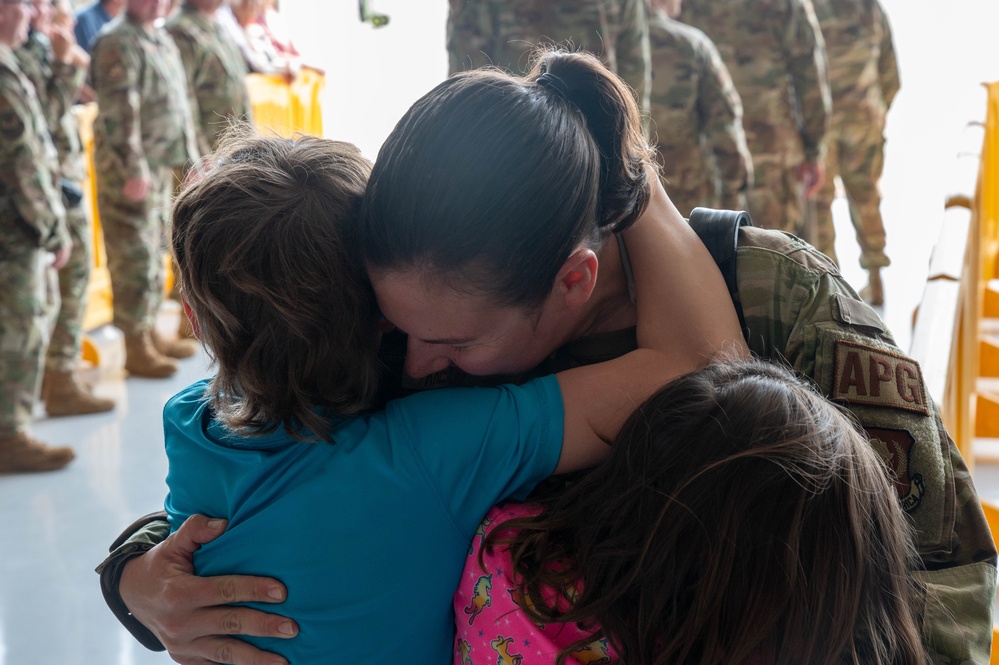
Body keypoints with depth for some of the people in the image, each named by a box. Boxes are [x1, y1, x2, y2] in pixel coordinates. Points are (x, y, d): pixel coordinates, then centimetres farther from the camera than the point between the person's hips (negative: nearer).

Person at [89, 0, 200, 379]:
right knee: (135, 258, -3)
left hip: (162, 163, 9)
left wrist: (186, 154, 18)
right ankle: (136, 347, 5)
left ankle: (150, 332, 28)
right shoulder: (119, 42, -14)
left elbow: (178, 100, 21)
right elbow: (119, 114, -20)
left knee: (154, 252, 16)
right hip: (132, 169, -9)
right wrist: (133, 170, -23)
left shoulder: (159, 37, 14)